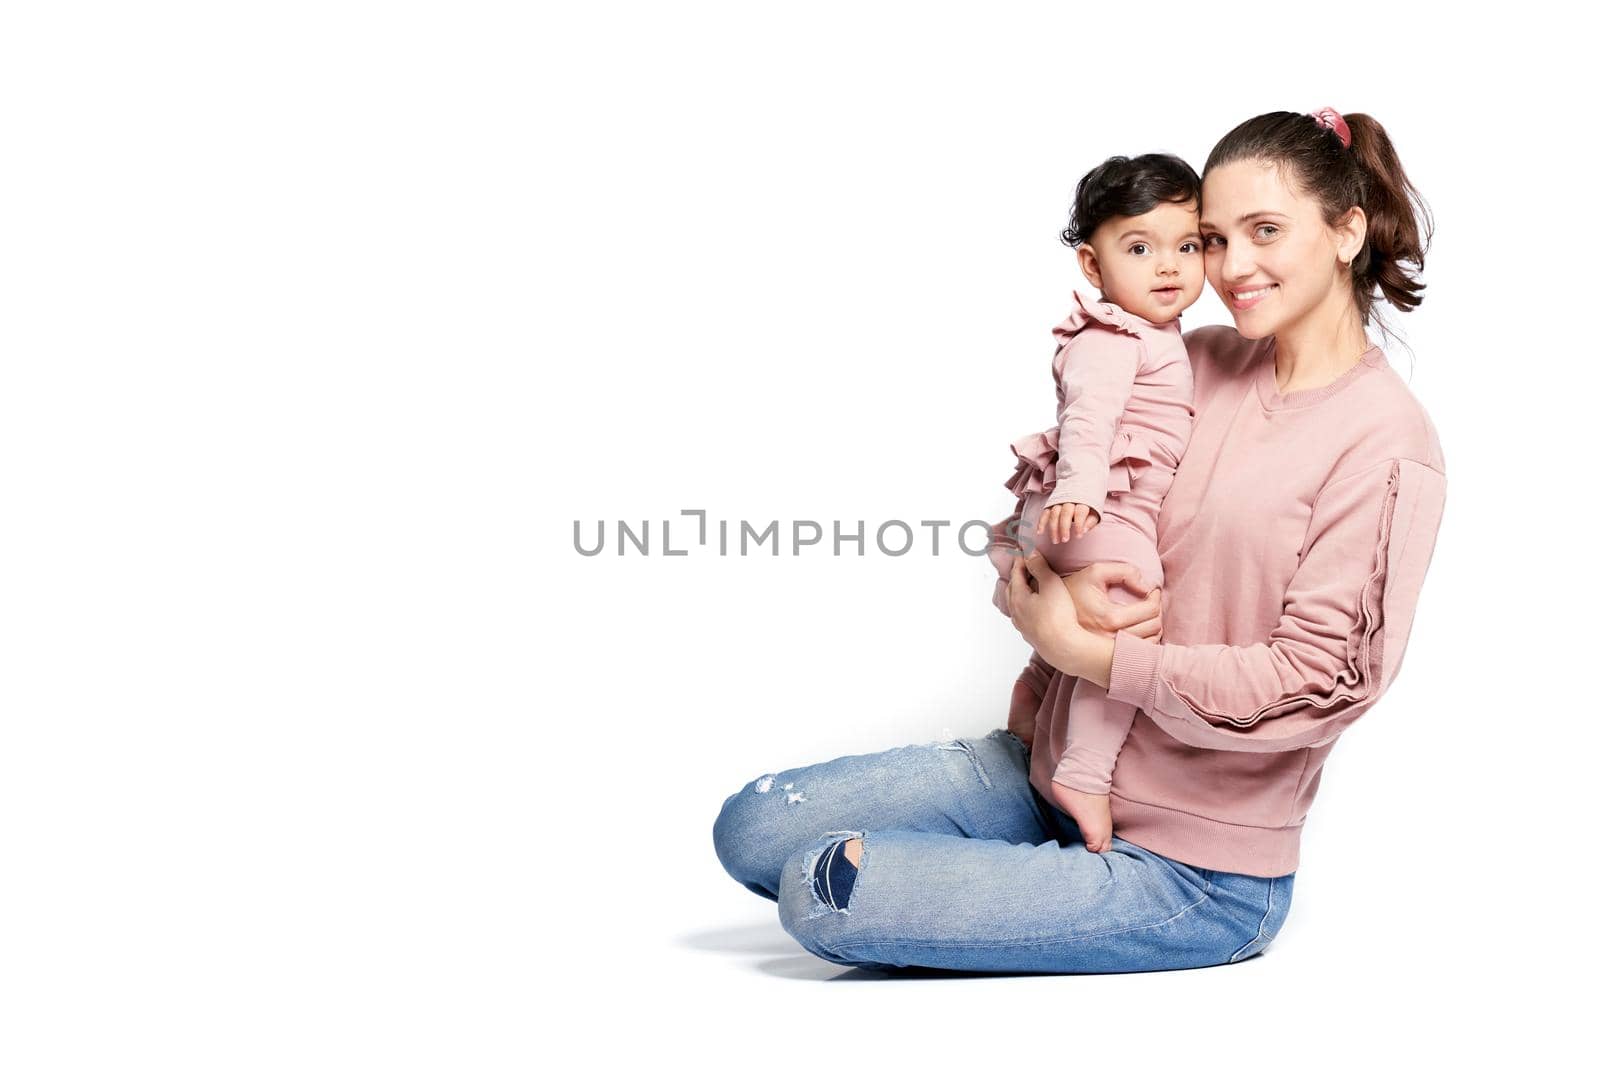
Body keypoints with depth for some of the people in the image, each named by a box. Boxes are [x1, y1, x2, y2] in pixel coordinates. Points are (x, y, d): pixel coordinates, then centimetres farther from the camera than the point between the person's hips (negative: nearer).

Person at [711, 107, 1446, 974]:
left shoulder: (1386, 445, -13)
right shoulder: (1196, 364, 6)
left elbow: (1315, 682, -19)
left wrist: (1082, 650, -16)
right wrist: (1068, 585, -12)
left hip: (1197, 869, -7)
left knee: (825, 894, -17)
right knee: (752, 828, -1)